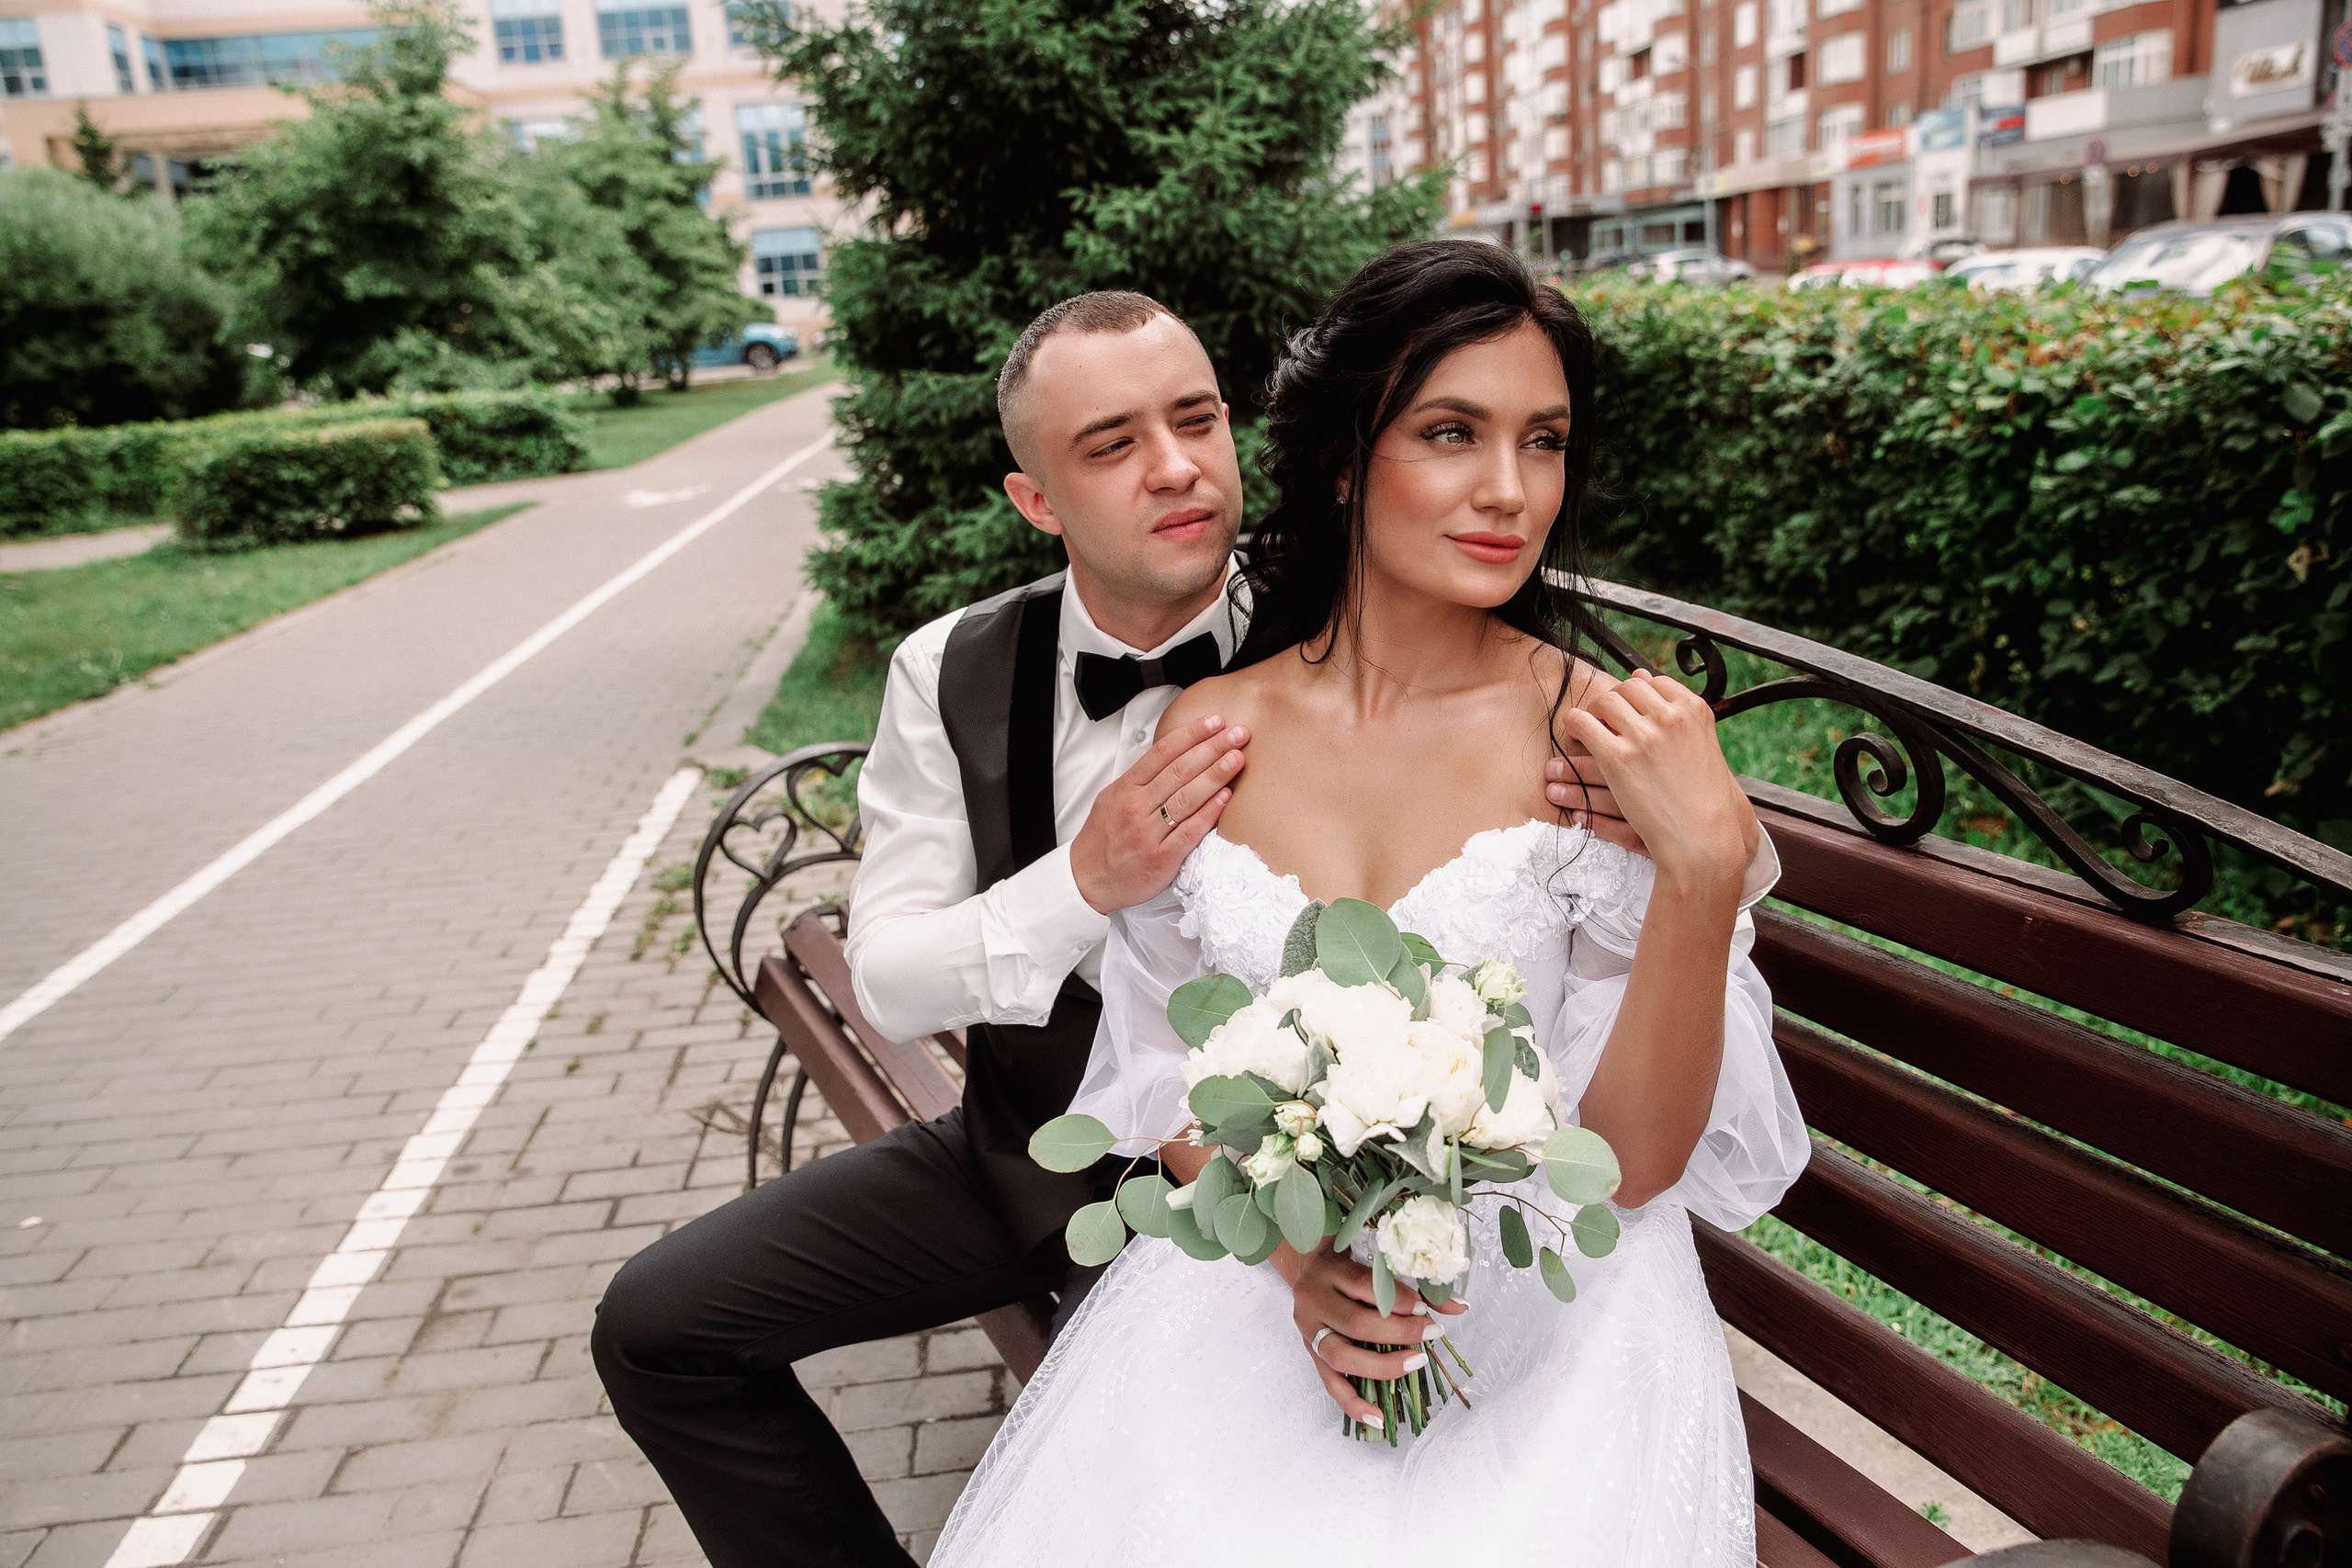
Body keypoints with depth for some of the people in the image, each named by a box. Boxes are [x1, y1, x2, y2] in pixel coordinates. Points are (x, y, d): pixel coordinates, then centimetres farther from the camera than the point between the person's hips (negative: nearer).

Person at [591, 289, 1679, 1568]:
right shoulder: (952, 673, -9)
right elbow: (886, 982, -12)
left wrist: (1614, 824, -37)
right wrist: (1084, 881, -31)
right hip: (1023, 1146, 4)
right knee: (656, 1323, 2)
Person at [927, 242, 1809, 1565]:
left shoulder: (1608, 739, -11)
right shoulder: (1210, 732, -4)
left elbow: (1634, 1159, -11)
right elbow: (1165, 1072, 4)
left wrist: (1705, 866, -23)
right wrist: (1299, 1254, -13)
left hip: (1538, 1293, -1)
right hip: (1255, 1272, 2)